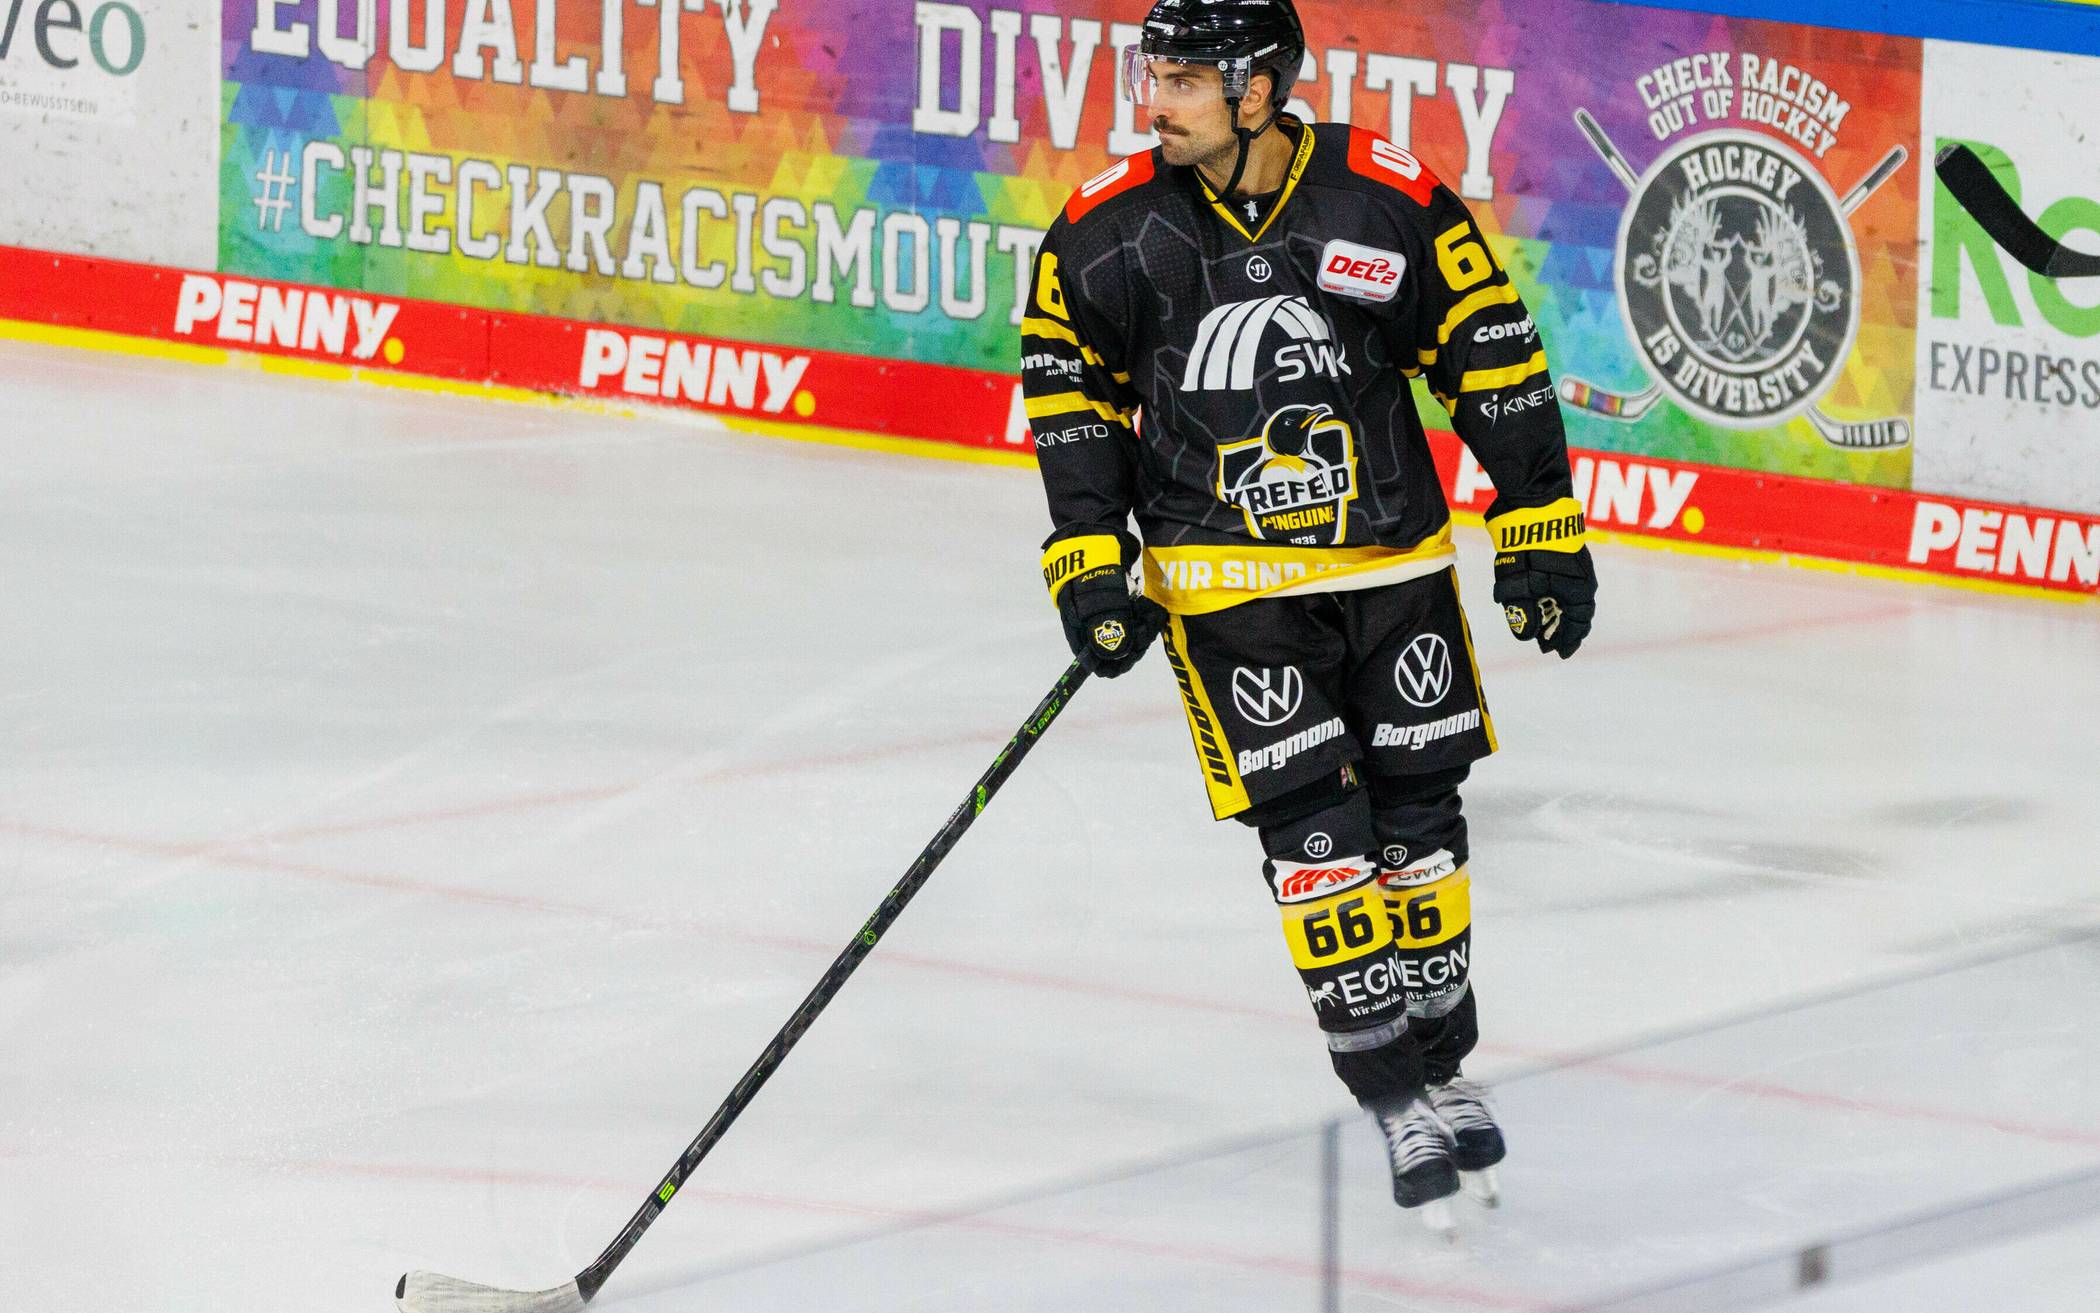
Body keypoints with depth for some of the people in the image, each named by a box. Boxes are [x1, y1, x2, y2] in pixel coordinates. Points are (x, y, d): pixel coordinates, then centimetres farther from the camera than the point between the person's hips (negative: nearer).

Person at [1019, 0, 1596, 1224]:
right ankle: (1399, 1100, -3)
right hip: (1227, 575, -1)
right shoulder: (1110, 229, -7)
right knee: (1314, 832, -9)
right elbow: (1071, 389, 4)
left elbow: (1493, 355, -1)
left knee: (1418, 818, 8)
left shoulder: (1391, 200, -10)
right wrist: (1089, 560, -1)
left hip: (1394, 559, 1)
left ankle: (1444, 1065, 25)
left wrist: (1541, 527, 0)